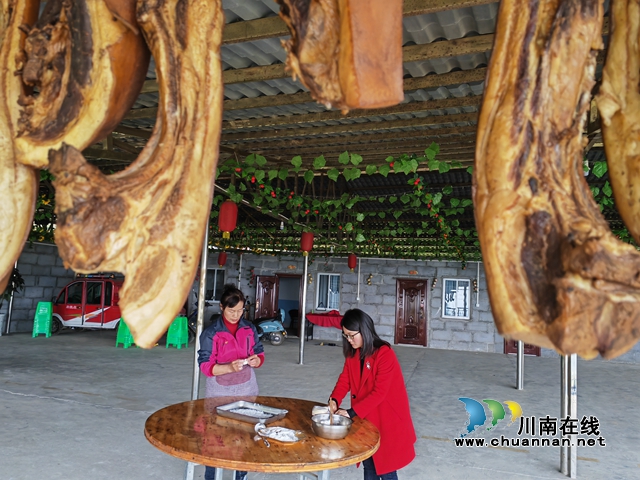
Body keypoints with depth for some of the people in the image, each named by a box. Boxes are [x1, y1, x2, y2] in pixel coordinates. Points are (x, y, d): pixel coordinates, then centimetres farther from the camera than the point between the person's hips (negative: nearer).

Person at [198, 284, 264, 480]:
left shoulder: (249, 328, 1)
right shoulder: (211, 332, -11)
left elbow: (259, 352, 9)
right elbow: (205, 365, -14)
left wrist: (257, 360, -15)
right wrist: (230, 368, -29)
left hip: (247, 388, 4)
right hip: (220, 391, -3)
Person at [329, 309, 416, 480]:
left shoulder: (385, 354, -24)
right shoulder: (352, 353, 0)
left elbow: (379, 392, -26)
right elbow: (345, 379, -1)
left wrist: (352, 412, -28)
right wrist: (334, 399, -20)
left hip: (386, 419, -6)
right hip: (365, 418, 7)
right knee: (368, 465, 17)